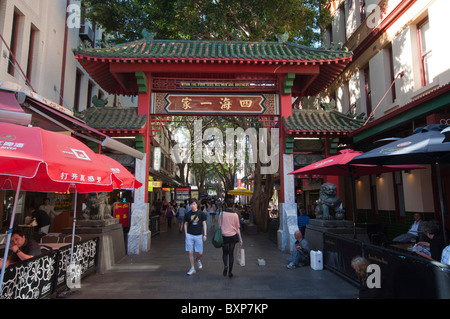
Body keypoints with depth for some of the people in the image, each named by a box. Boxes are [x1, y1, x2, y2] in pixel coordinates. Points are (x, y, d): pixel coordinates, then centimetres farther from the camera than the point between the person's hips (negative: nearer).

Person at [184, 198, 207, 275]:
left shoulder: (201, 213, -1)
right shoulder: (187, 214, 2)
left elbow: (204, 224, 3)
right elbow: (185, 224, 10)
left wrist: (205, 235, -2)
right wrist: (186, 234, 5)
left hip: (198, 235, 0)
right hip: (189, 235, 1)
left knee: (200, 253, 1)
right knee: (190, 253, 1)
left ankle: (198, 260, 35)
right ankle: (192, 268, 16)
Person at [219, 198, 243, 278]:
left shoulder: (222, 213, -6)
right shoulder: (235, 215, -4)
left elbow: (219, 226, -1)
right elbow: (237, 228, 1)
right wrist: (240, 238, 10)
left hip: (224, 236, -1)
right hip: (233, 236, 1)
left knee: (225, 253, 15)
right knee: (231, 254, 11)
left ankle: (225, 266, -10)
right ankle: (230, 272, 15)